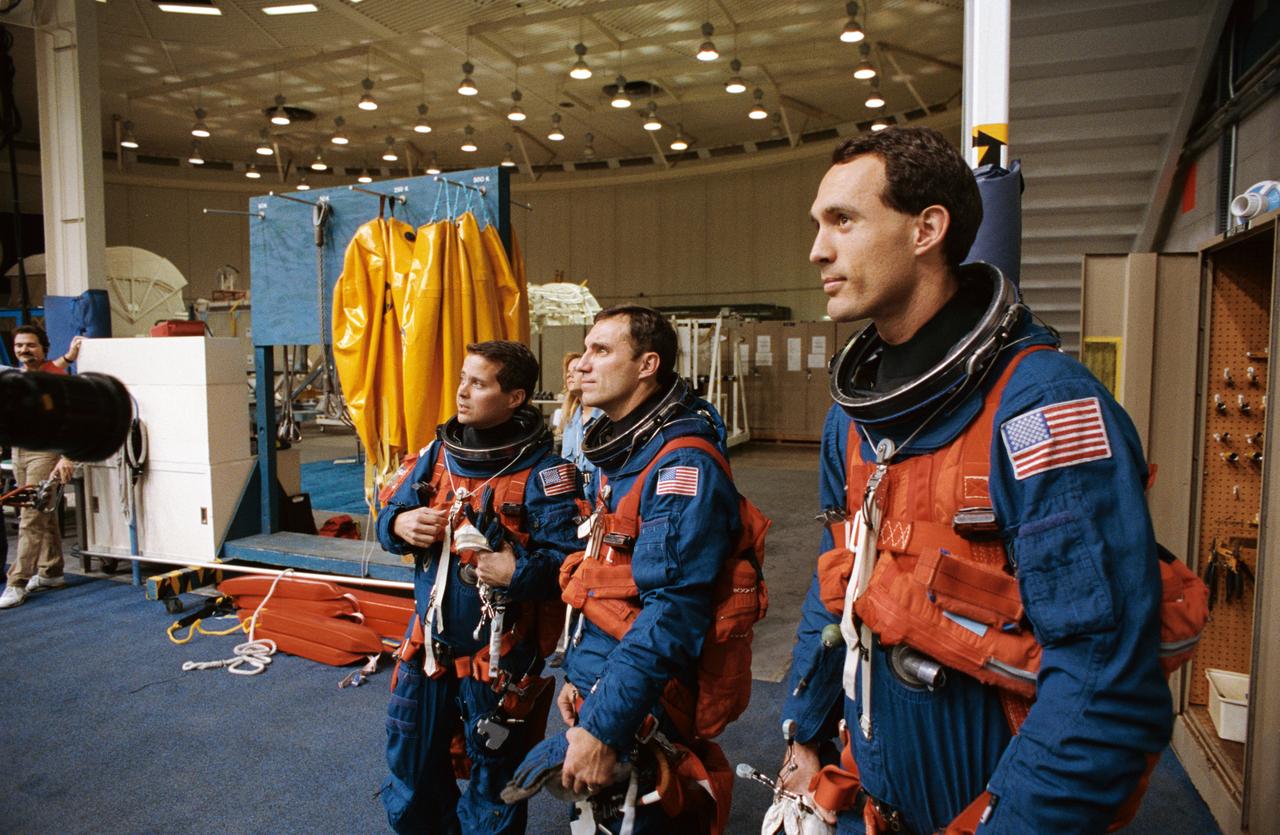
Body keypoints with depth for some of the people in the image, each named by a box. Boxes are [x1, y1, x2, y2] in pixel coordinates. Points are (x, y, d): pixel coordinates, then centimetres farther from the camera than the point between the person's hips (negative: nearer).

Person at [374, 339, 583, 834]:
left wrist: (520, 571, -36)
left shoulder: (541, 472, -17)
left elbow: (568, 558, -21)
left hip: (500, 657, -5)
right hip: (428, 645, 6)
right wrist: (399, 525, -11)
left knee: (492, 776, 16)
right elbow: (389, 515, 10)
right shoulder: (436, 453, 1)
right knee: (411, 764, 24)